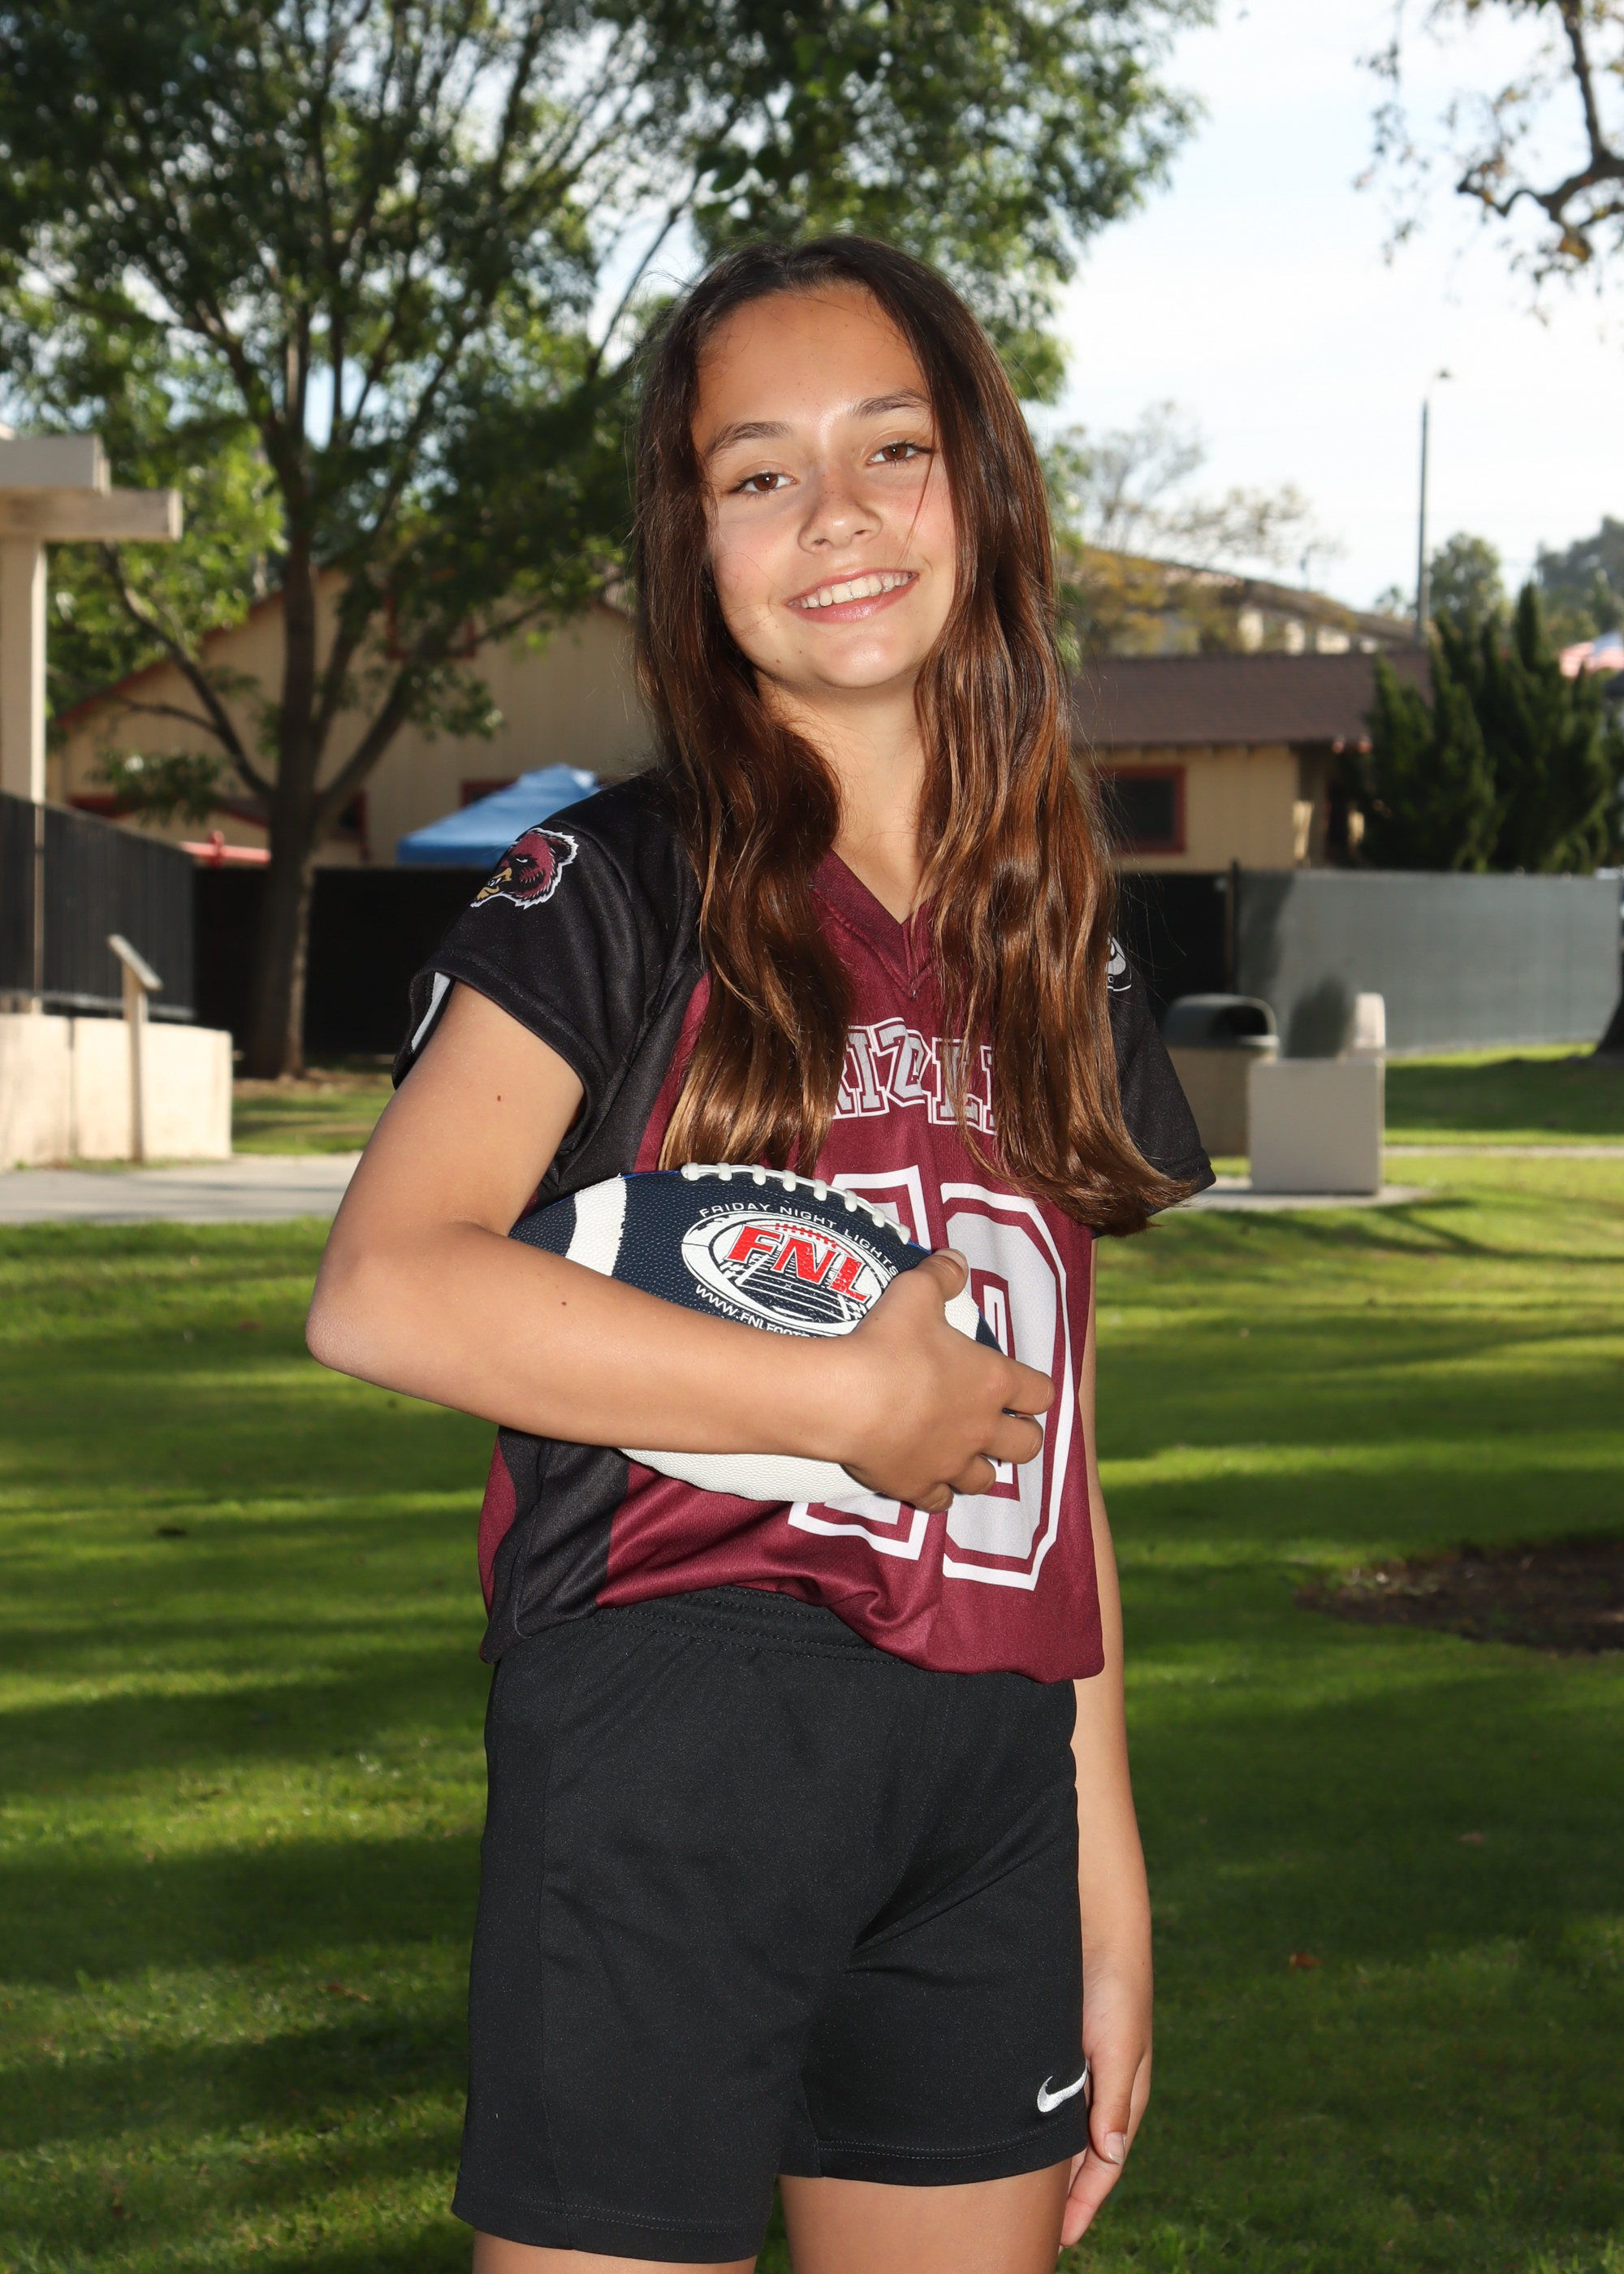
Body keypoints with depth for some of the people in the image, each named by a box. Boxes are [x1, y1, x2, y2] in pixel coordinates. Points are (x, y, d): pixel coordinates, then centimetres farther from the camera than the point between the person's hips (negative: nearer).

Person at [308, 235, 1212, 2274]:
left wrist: (1105, 1869, 13)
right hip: (673, 1735, -5)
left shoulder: (1057, 954, 13)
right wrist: (851, 1395, -14)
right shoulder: (619, 887, -3)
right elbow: (382, 1288, -17)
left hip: (990, 1787, 5)